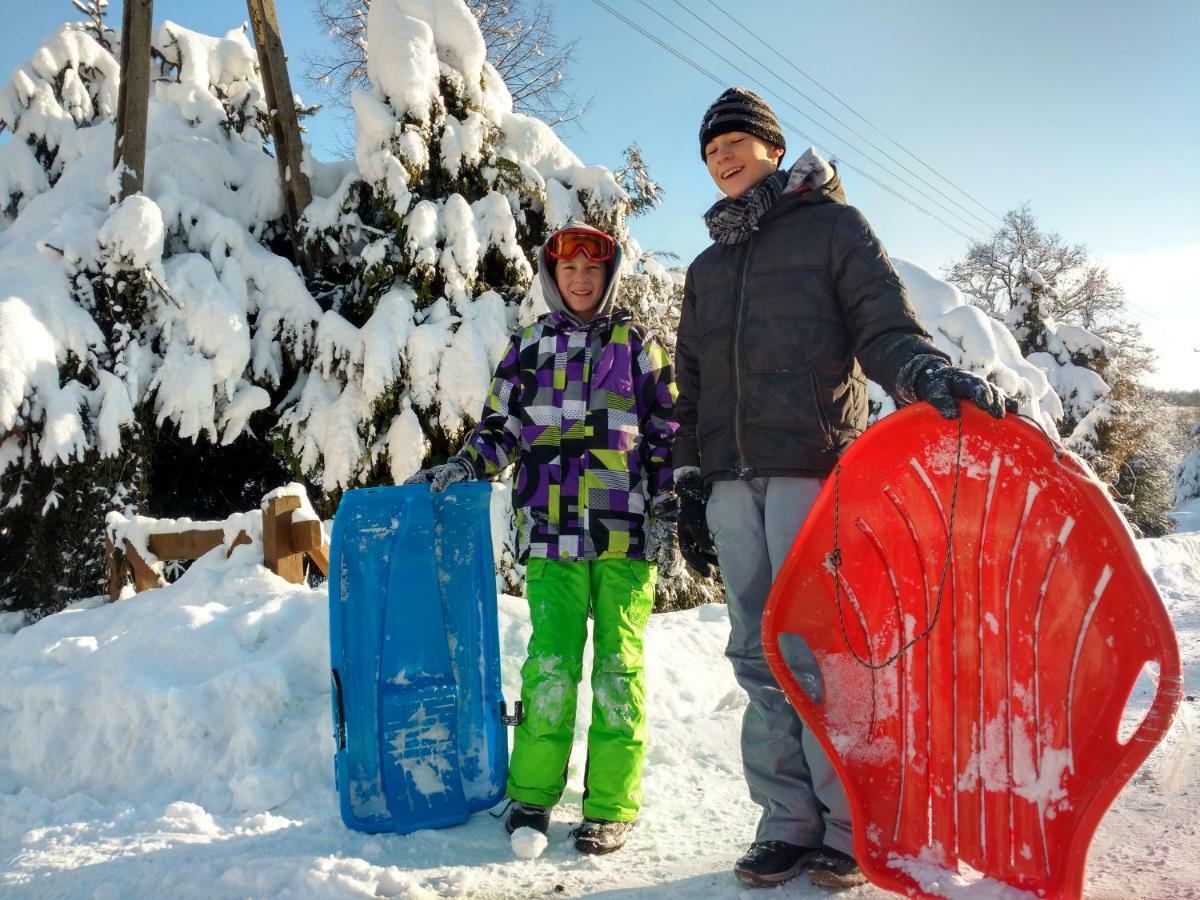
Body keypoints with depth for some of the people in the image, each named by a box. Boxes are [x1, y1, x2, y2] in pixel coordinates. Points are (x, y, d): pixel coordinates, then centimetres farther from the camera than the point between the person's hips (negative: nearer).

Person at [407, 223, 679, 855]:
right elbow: (501, 429, 16)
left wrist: (667, 519, 2)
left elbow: (667, 438, 8)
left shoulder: (638, 345, 10)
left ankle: (611, 806, 10)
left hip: (627, 533, -1)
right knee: (551, 662, -3)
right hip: (552, 533, 1)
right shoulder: (528, 348, 13)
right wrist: (462, 468, -2)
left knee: (618, 663, 1)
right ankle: (531, 792, 13)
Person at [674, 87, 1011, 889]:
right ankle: (790, 822, 13)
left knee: (820, 649, -6)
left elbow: (884, 326, -1)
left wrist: (929, 371, -24)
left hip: (813, 469, -5)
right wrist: (691, 485, 15)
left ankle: (850, 825, 8)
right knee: (761, 656, 4)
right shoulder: (708, 266, 24)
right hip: (731, 479, 5)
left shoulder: (834, 226, 10)